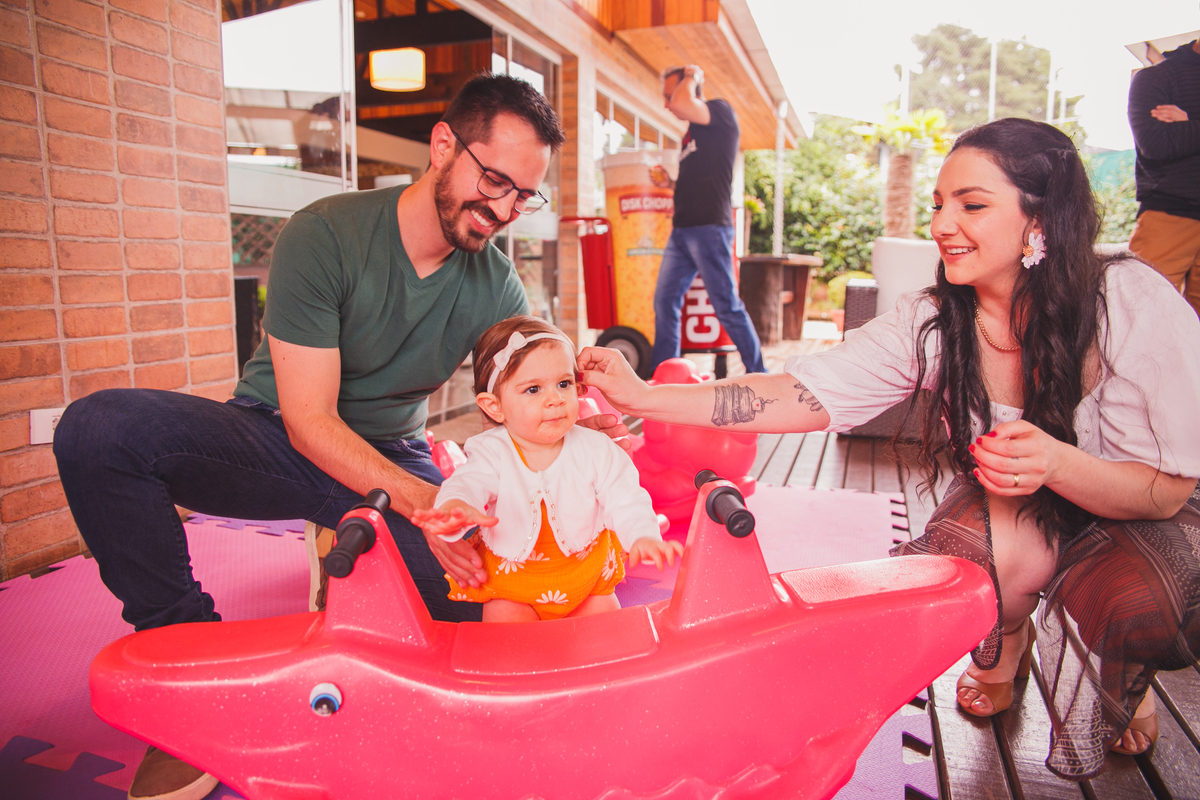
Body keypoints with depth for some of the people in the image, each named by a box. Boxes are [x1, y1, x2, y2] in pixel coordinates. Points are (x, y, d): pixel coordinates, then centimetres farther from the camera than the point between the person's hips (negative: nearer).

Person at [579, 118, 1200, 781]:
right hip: (1016, 519, 1)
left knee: (1132, 606, -31)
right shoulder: (930, 322, -18)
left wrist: (1055, 463, -43)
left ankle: (1126, 684, 8)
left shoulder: (1136, 303, -25)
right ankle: (1001, 649, 6)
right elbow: (809, 391, -25)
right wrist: (645, 397, -31)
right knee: (1000, 543, -31)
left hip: (1143, 523, -1)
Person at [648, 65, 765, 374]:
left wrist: (691, 77, -1)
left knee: (727, 306, -5)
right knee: (664, 301, 5)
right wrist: (670, 183, 12)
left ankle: (758, 375, 6)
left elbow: (681, 105, -21)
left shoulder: (721, 111, -2)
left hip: (709, 226, -9)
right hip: (682, 229, 9)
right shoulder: (691, 134, 23)